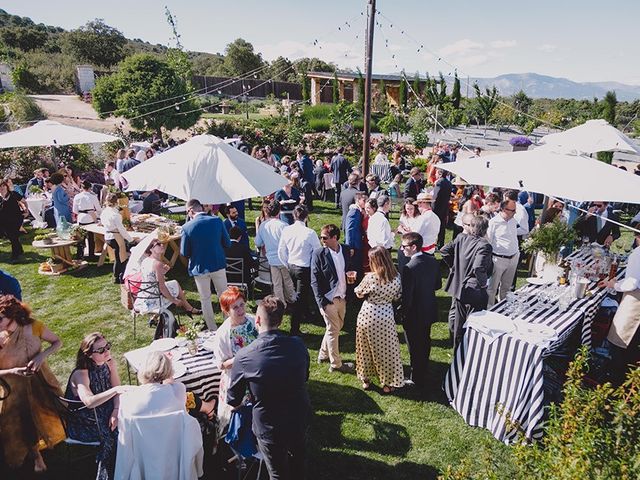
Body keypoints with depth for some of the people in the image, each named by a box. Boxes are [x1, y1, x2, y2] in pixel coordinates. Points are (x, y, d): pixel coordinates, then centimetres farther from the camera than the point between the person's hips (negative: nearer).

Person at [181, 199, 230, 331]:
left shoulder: (187, 227, -14)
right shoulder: (217, 221, -10)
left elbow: (184, 253, -8)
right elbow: (227, 243, -1)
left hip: (200, 268, -2)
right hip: (218, 264, 2)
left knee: (205, 299, 14)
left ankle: (212, 330, 23)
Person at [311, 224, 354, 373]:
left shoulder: (345, 251, 2)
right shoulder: (319, 254, -11)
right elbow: (315, 280, -11)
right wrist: (321, 301, -15)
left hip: (342, 297, 6)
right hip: (328, 299, -6)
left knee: (336, 327, 18)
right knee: (333, 330, 4)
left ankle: (323, 354, 38)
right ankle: (335, 364, 19)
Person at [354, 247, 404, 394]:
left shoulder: (370, 277, -19)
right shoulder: (396, 277, -9)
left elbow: (359, 293, -3)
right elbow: (397, 297, 4)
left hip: (367, 315, -2)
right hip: (386, 316, 2)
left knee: (366, 348, 18)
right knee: (386, 350, 16)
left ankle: (366, 379, 33)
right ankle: (388, 383, 27)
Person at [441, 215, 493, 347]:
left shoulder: (461, 238, -3)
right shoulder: (484, 245, -20)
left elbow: (444, 251, -3)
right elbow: (478, 268, -31)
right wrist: (483, 282, -14)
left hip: (458, 286, 6)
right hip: (474, 291, -6)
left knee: (458, 321, 23)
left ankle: (457, 347, 40)